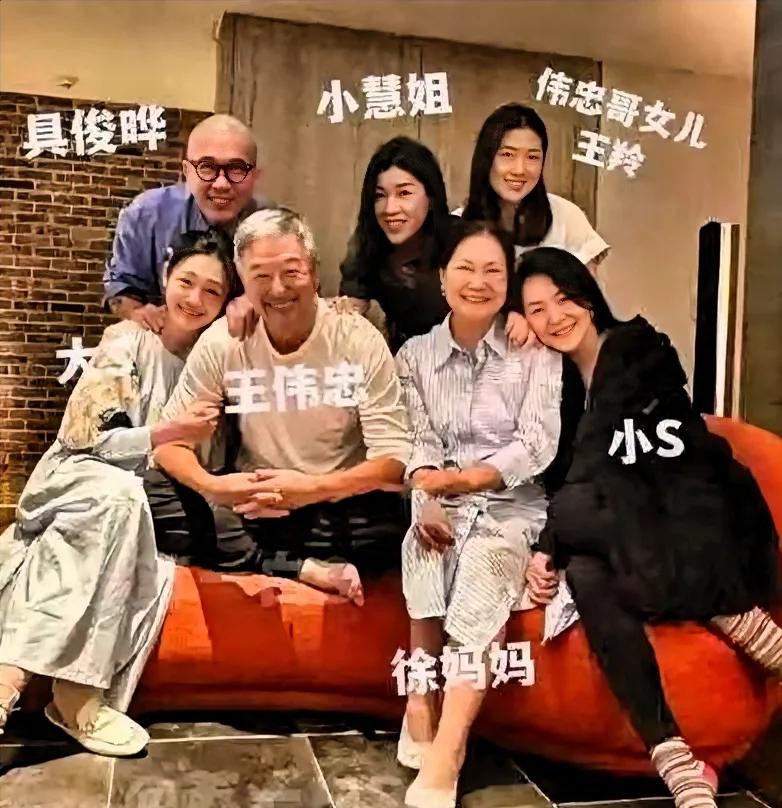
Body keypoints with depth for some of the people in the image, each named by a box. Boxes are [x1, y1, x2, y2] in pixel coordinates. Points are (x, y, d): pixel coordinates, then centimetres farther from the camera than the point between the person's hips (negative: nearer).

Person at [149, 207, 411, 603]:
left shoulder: (360, 341, -8)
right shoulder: (222, 341, -3)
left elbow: (394, 459, -11)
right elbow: (170, 440, -1)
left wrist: (312, 488, -27)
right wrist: (211, 485, -24)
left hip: (338, 508, -2)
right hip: (251, 507, 3)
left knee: (387, 530, -33)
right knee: (155, 492, -19)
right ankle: (301, 567, -20)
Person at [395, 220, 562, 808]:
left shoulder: (536, 353, 3)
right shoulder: (415, 354, 10)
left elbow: (538, 446, -7)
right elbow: (420, 442, 1)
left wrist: (460, 478, -17)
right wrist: (427, 499, -18)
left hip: (513, 504, -1)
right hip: (444, 505, 2)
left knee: (486, 562, -31)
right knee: (429, 545, -31)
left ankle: (442, 757, -31)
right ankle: (423, 711, -17)